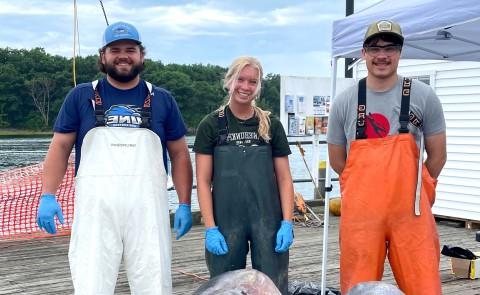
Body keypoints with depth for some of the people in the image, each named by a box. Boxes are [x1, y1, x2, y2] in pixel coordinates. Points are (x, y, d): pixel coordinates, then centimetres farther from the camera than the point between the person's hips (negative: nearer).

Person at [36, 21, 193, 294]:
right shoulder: (81, 96, 9)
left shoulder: (161, 99, 11)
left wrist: (184, 205, 3)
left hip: (147, 208, 1)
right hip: (95, 209, -1)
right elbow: (60, 147, 9)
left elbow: (179, 154, 11)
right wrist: (48, 196, -3)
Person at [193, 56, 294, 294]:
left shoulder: (271, 125, 6)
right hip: (226, 222, -1)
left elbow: (284, 178, 6)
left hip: (268, 221, 1)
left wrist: (287, 223, -4)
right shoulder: (212, 125, 1)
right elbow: (203, 181, -1)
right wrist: (210, 228, -8)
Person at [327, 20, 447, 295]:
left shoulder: (424, 96, 1)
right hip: (360, 211, 1)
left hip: (411, 212, -1)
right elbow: (337, 160, 13)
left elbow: (438, 156, 9)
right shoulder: (345, 102, 4)